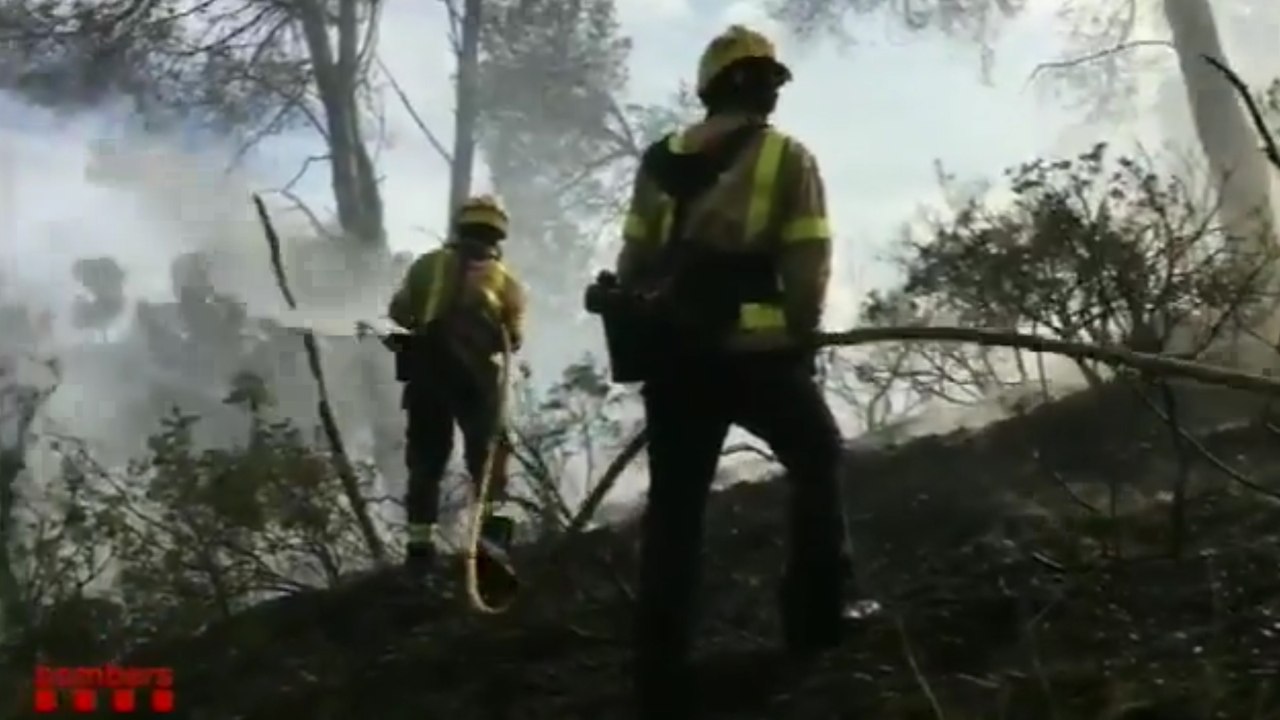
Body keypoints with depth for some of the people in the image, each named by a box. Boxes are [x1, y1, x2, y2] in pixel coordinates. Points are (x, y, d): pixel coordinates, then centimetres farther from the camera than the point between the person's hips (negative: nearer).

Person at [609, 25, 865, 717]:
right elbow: (807, 269, -8)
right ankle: (817, 617, 23)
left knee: (674, 510, 8)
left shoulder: (661, 161, 11)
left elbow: (633, 268, 10)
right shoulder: (786, 157, -2)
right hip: (755, 352, -4)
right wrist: (798, 334, 6)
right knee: (817, 460, 22)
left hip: (674, 356, 4)